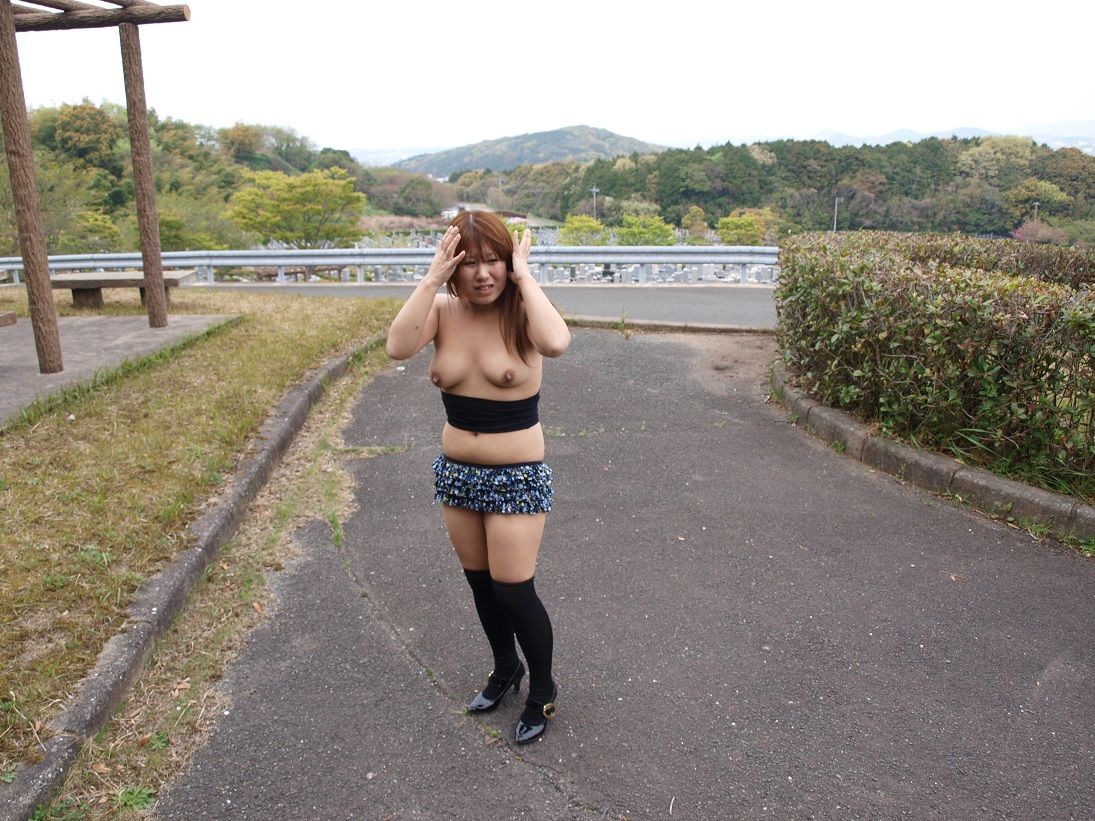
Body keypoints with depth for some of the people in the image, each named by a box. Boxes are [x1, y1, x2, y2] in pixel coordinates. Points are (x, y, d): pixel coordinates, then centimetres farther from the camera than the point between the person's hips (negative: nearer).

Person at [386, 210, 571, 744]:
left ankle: (542, 690, 27)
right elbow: (398, 347, -25)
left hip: (517, 477, -4)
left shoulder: (520, 311, -13)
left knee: (513, 589, 1)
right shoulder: (443, 311, -5)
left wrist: (523, 275, -26)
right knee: (480, 582, 19)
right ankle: (505, 667, 45)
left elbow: (556, 343, -37)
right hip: (456, 472, 5)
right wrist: (432, 278, -24)